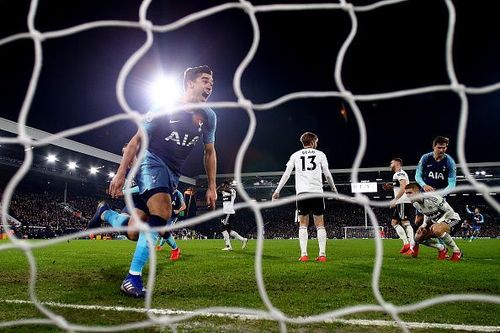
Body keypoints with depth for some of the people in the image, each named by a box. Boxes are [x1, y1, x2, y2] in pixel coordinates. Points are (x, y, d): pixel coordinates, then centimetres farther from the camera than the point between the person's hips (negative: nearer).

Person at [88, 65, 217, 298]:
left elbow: (209, 152, 15)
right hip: (152, 162, -5)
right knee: (162, 213, -31)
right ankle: (133, 277, -20)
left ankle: (105, 212, 34)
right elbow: (137, 140, -4)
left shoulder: (208, 117, 4)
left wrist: (211, 187, 11)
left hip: (172, 174, 5)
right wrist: (121, 173, -9)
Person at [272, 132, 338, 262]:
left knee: (303, 224, 7)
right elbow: (327, 174, 12)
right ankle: (322, 254, 1)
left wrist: (277, 191, 11)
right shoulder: (320, 154, 11)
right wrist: (333, 188, 27)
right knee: (320, 224, 6)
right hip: (317, 192, 0)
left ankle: (303, 254, -2)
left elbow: (286, 174, 7)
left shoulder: (295, 155, 12)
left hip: (302, 192, 1)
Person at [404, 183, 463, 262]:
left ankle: (457, 252, -19)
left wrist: (438, 223, -26)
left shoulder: (431, 198, -30)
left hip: (450, 217, -8)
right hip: (436, 220, 8)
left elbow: (450, 211, -22)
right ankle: (442, 249, 20)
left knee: (437, 230, -40)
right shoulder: (415, 204, -5)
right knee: (418, 238, 0)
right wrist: (424, 225, -3)